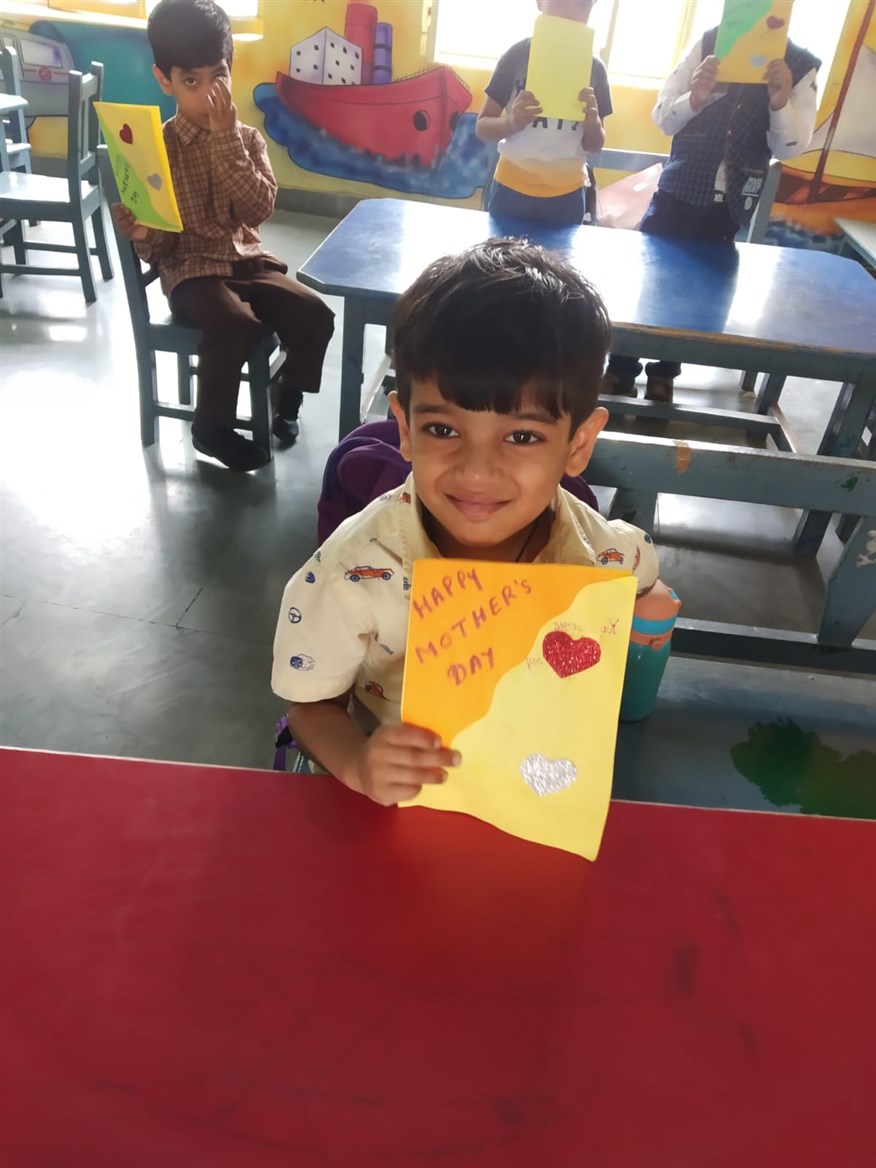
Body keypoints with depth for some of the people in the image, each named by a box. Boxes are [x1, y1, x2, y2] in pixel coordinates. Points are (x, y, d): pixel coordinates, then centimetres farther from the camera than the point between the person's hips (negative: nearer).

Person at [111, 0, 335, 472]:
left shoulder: (247, 139, 4)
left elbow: (259, 209, -14)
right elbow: (157, 248, -4)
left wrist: (225, 137, -18)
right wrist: (142, 233, -28)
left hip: (248, 260, 4)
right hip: (191, 270, -3)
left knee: (315, 315, -18)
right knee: (237, 324, -32)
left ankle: (287, 393, 10)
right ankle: (211, 428, -10)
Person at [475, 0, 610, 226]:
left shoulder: (594, 67, 2)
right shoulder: (517, 55, -4)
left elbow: (594, 145, 8)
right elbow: (482, 127, -4)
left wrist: (593, 125, -16)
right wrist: (511, 122, -26)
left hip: (567, 196, 2)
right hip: (512, 189, -1)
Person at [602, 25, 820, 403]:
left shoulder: (802, 67, -1)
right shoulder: (710, 43, -2)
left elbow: (791, 147, -5)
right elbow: (662, 117, -4)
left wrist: (781, 103, -24)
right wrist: (695, 100, -25)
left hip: (730, 204, 1)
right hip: (678, 189, 0)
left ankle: (663, 372, 23)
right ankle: (620, 370, 9)